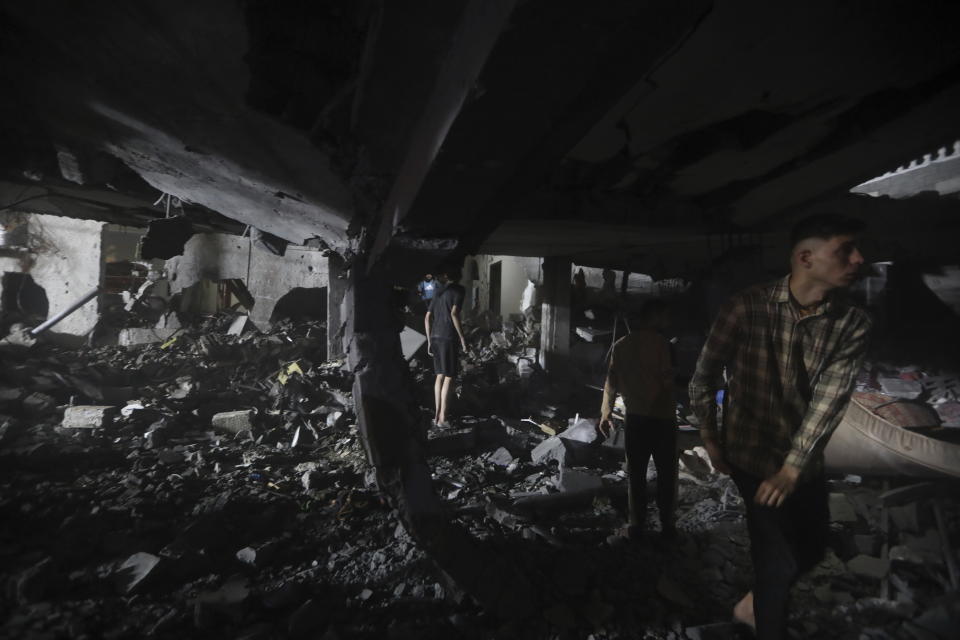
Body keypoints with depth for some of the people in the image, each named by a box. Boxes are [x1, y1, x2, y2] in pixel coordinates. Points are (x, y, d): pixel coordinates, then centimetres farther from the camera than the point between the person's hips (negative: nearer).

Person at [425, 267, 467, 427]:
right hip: (449, 338, -7)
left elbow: (427, 318, 14)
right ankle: (442, 418, -1)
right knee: (448, 378, -2)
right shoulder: (459, 290, -3)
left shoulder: (438, 292, 17)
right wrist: (462, 338, -13)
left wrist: (429, 341, 18)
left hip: (435, 337, 7)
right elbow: (454, 314, -18)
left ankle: (437, 414, 17)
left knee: (440, 376, 14)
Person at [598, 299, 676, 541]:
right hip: (662, 417, -3)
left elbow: (612, 381, 5)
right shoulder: (660, 342, -10)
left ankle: (637, 526, 14)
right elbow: (667, 380, -14)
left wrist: (605, 414, 10)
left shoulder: (621, 345, 5)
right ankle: (666, 525, 18)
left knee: (636, 473, 9)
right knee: (666, 473, 11)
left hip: (635, 417, 3)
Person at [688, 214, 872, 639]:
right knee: (779, 559, -2)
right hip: (752, 453, -5)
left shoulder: (853, 324, -7)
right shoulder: (747, 308, -18)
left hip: (805, 459, 6)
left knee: (812, 548, 23)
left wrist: (793, 466, -23)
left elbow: (830, 398, -16)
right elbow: (705, 376, -9)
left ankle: (753, 603, 49)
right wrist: (710, 438, -3)